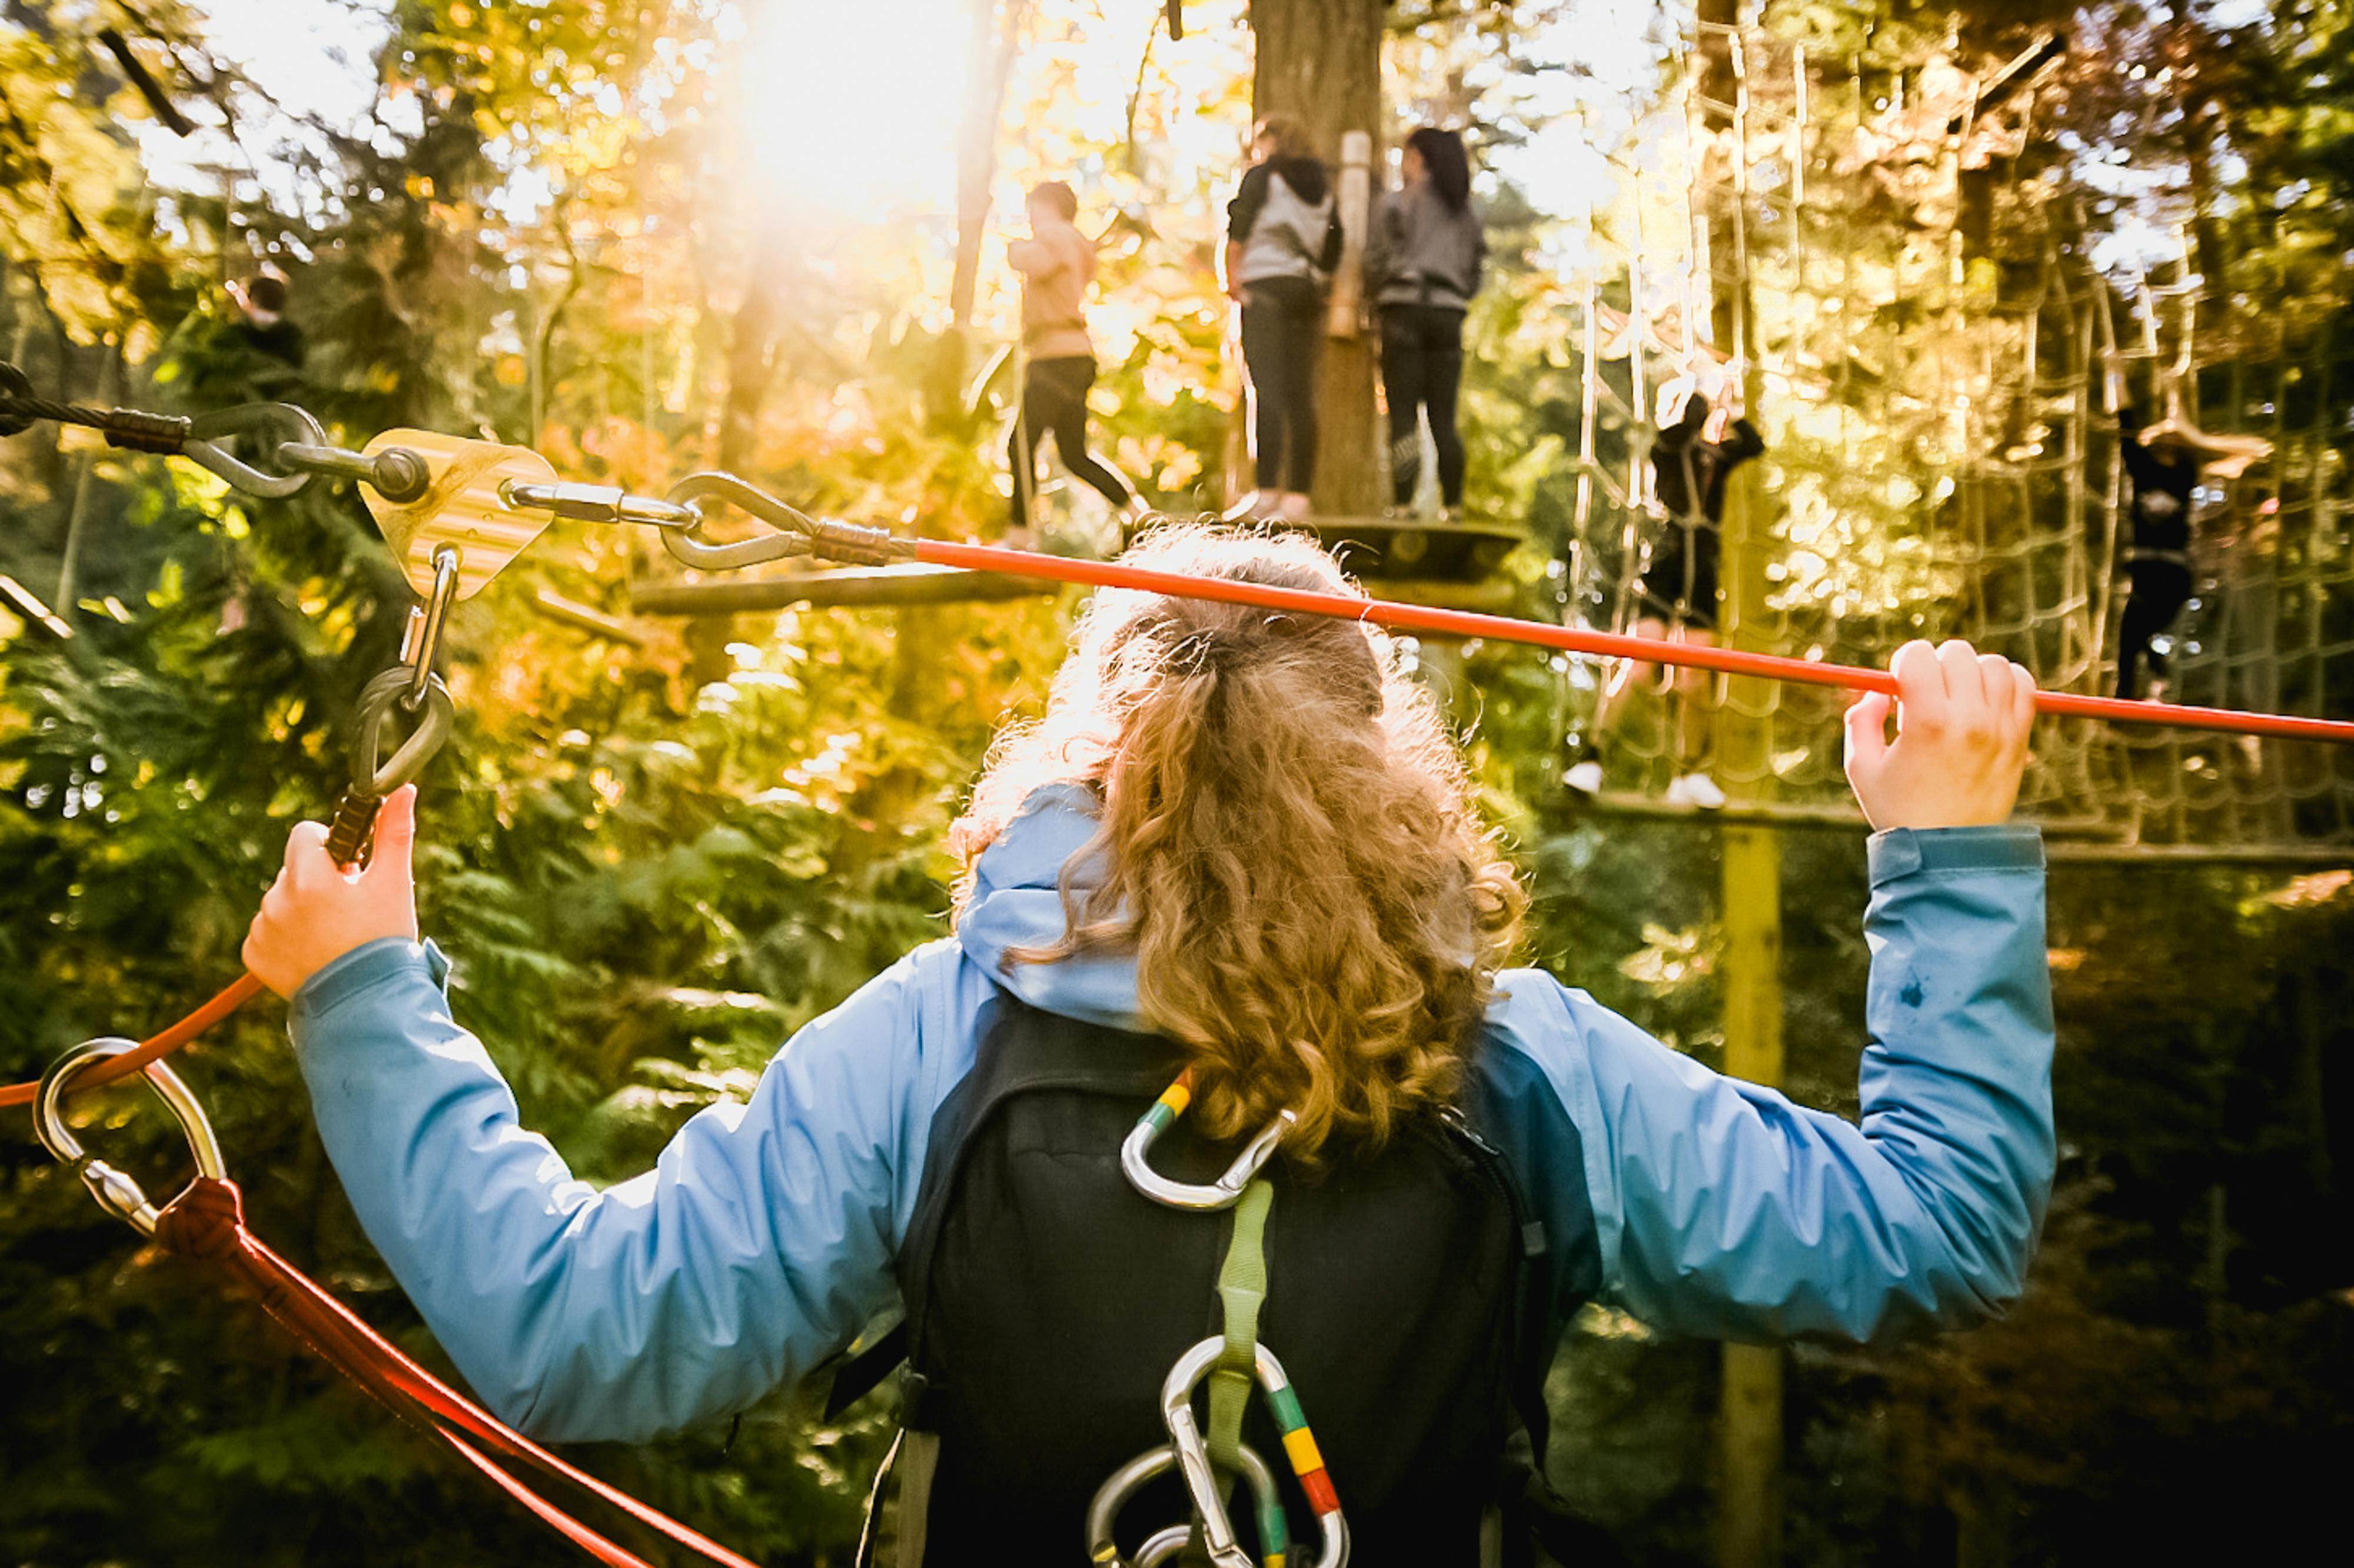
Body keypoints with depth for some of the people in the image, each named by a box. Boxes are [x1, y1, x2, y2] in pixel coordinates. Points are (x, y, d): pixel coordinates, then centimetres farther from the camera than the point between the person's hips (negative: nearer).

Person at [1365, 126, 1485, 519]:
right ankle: (1453, 507, 2)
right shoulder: (1465, 212, 17)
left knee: (1403, 413, -7)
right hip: (1449, 313, 5)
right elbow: (1474, 275, 14)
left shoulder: (1397, 204, 0)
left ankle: (1403, 505, -14)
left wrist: (1374, 294, 11)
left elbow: (1378, 261, -6)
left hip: (1405, 310, -5)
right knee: (1444, 417, 5)